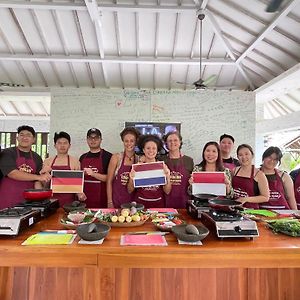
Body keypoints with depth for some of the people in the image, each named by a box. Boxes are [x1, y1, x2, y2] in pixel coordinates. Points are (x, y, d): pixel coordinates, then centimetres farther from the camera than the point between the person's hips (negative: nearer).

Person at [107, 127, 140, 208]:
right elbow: (109, 181, -5)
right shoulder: (116, 157, -6)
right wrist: (110, 203, -7)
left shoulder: (139, 159, 0)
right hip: (116, 201, -2)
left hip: (133, 201, 2)